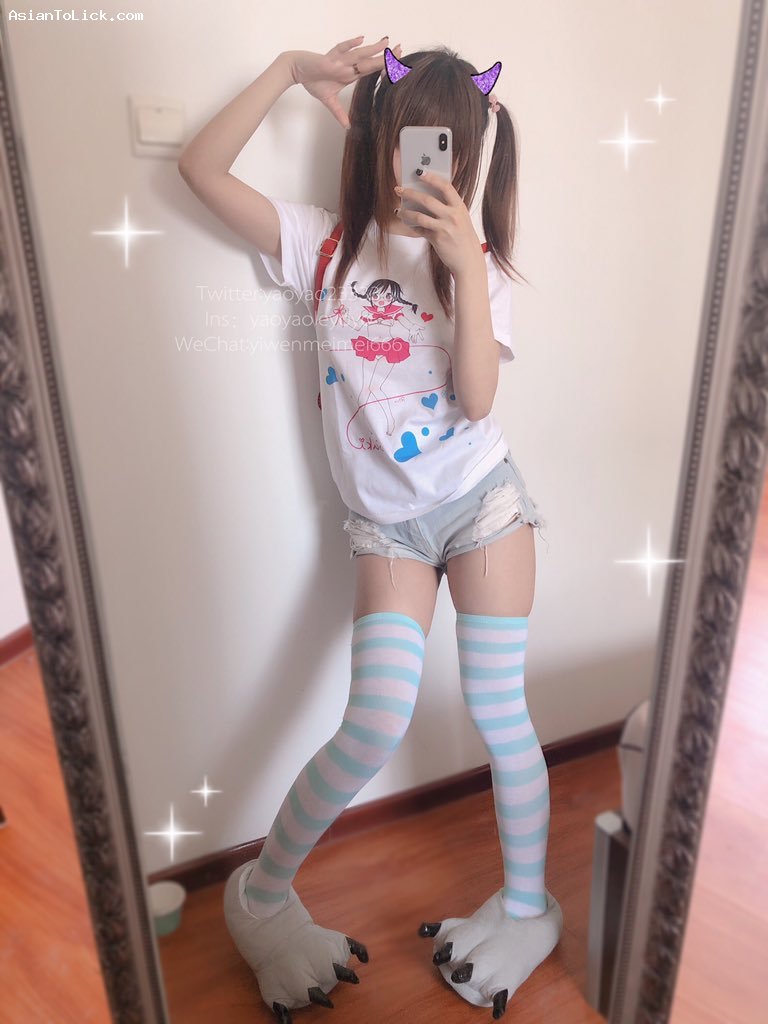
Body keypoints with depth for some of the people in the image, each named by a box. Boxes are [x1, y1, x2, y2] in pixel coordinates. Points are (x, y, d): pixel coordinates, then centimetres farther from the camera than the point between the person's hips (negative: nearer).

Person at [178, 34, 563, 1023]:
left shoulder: (477, 264, 3)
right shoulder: (326, 246, 6)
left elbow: (475, 399, -13)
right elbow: (201, 166, 0)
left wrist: (468, 267, -21)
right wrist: (292, 69, 0)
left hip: (480, 497, 1)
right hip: (386, 521, 0)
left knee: (498, 712, 3)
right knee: (376, 726, -11)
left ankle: (528, 905, 29)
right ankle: (261, 893, 16)